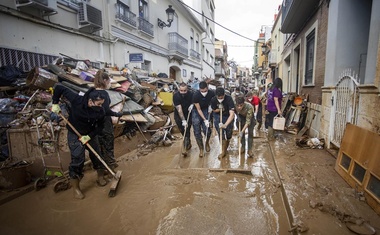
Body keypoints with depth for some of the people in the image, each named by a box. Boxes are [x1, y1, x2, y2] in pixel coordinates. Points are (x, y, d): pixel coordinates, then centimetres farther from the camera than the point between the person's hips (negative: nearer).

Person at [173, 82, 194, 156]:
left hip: (188, 115, 0)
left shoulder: (191, 94, -17)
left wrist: (192, 105, -21)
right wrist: (183, 120, -34)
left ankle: (185, 148, 1)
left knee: (187, 130, -6)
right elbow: (179, 109, -29)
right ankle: (188, 142, 34)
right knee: (182, 131, 8)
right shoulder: (176, 96, -24)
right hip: (178, 116, 0)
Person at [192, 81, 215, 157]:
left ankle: (207, 143, 22)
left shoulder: (212, 93, -19)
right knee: (197, 132, -5)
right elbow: (198, 109, -19)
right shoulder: (196, 95, -25)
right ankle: (201, 149, 13)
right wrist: (205, 120, -24)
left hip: (206, 110, 1)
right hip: (196, 112, -1)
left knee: (206, 130, -10)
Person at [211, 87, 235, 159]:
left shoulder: (229, 99, -32)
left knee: (228, 134, 8)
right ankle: (223, 151, 9)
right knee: (221, 134, -6)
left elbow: (232, 114, -40)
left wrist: (225, 125, -51)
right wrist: (219, 109, -26)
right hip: (218, 116, 1)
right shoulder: (213, 100, -21)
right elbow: (214, 110, -2)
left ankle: (226, 149, 34)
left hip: (228, 117, -1)